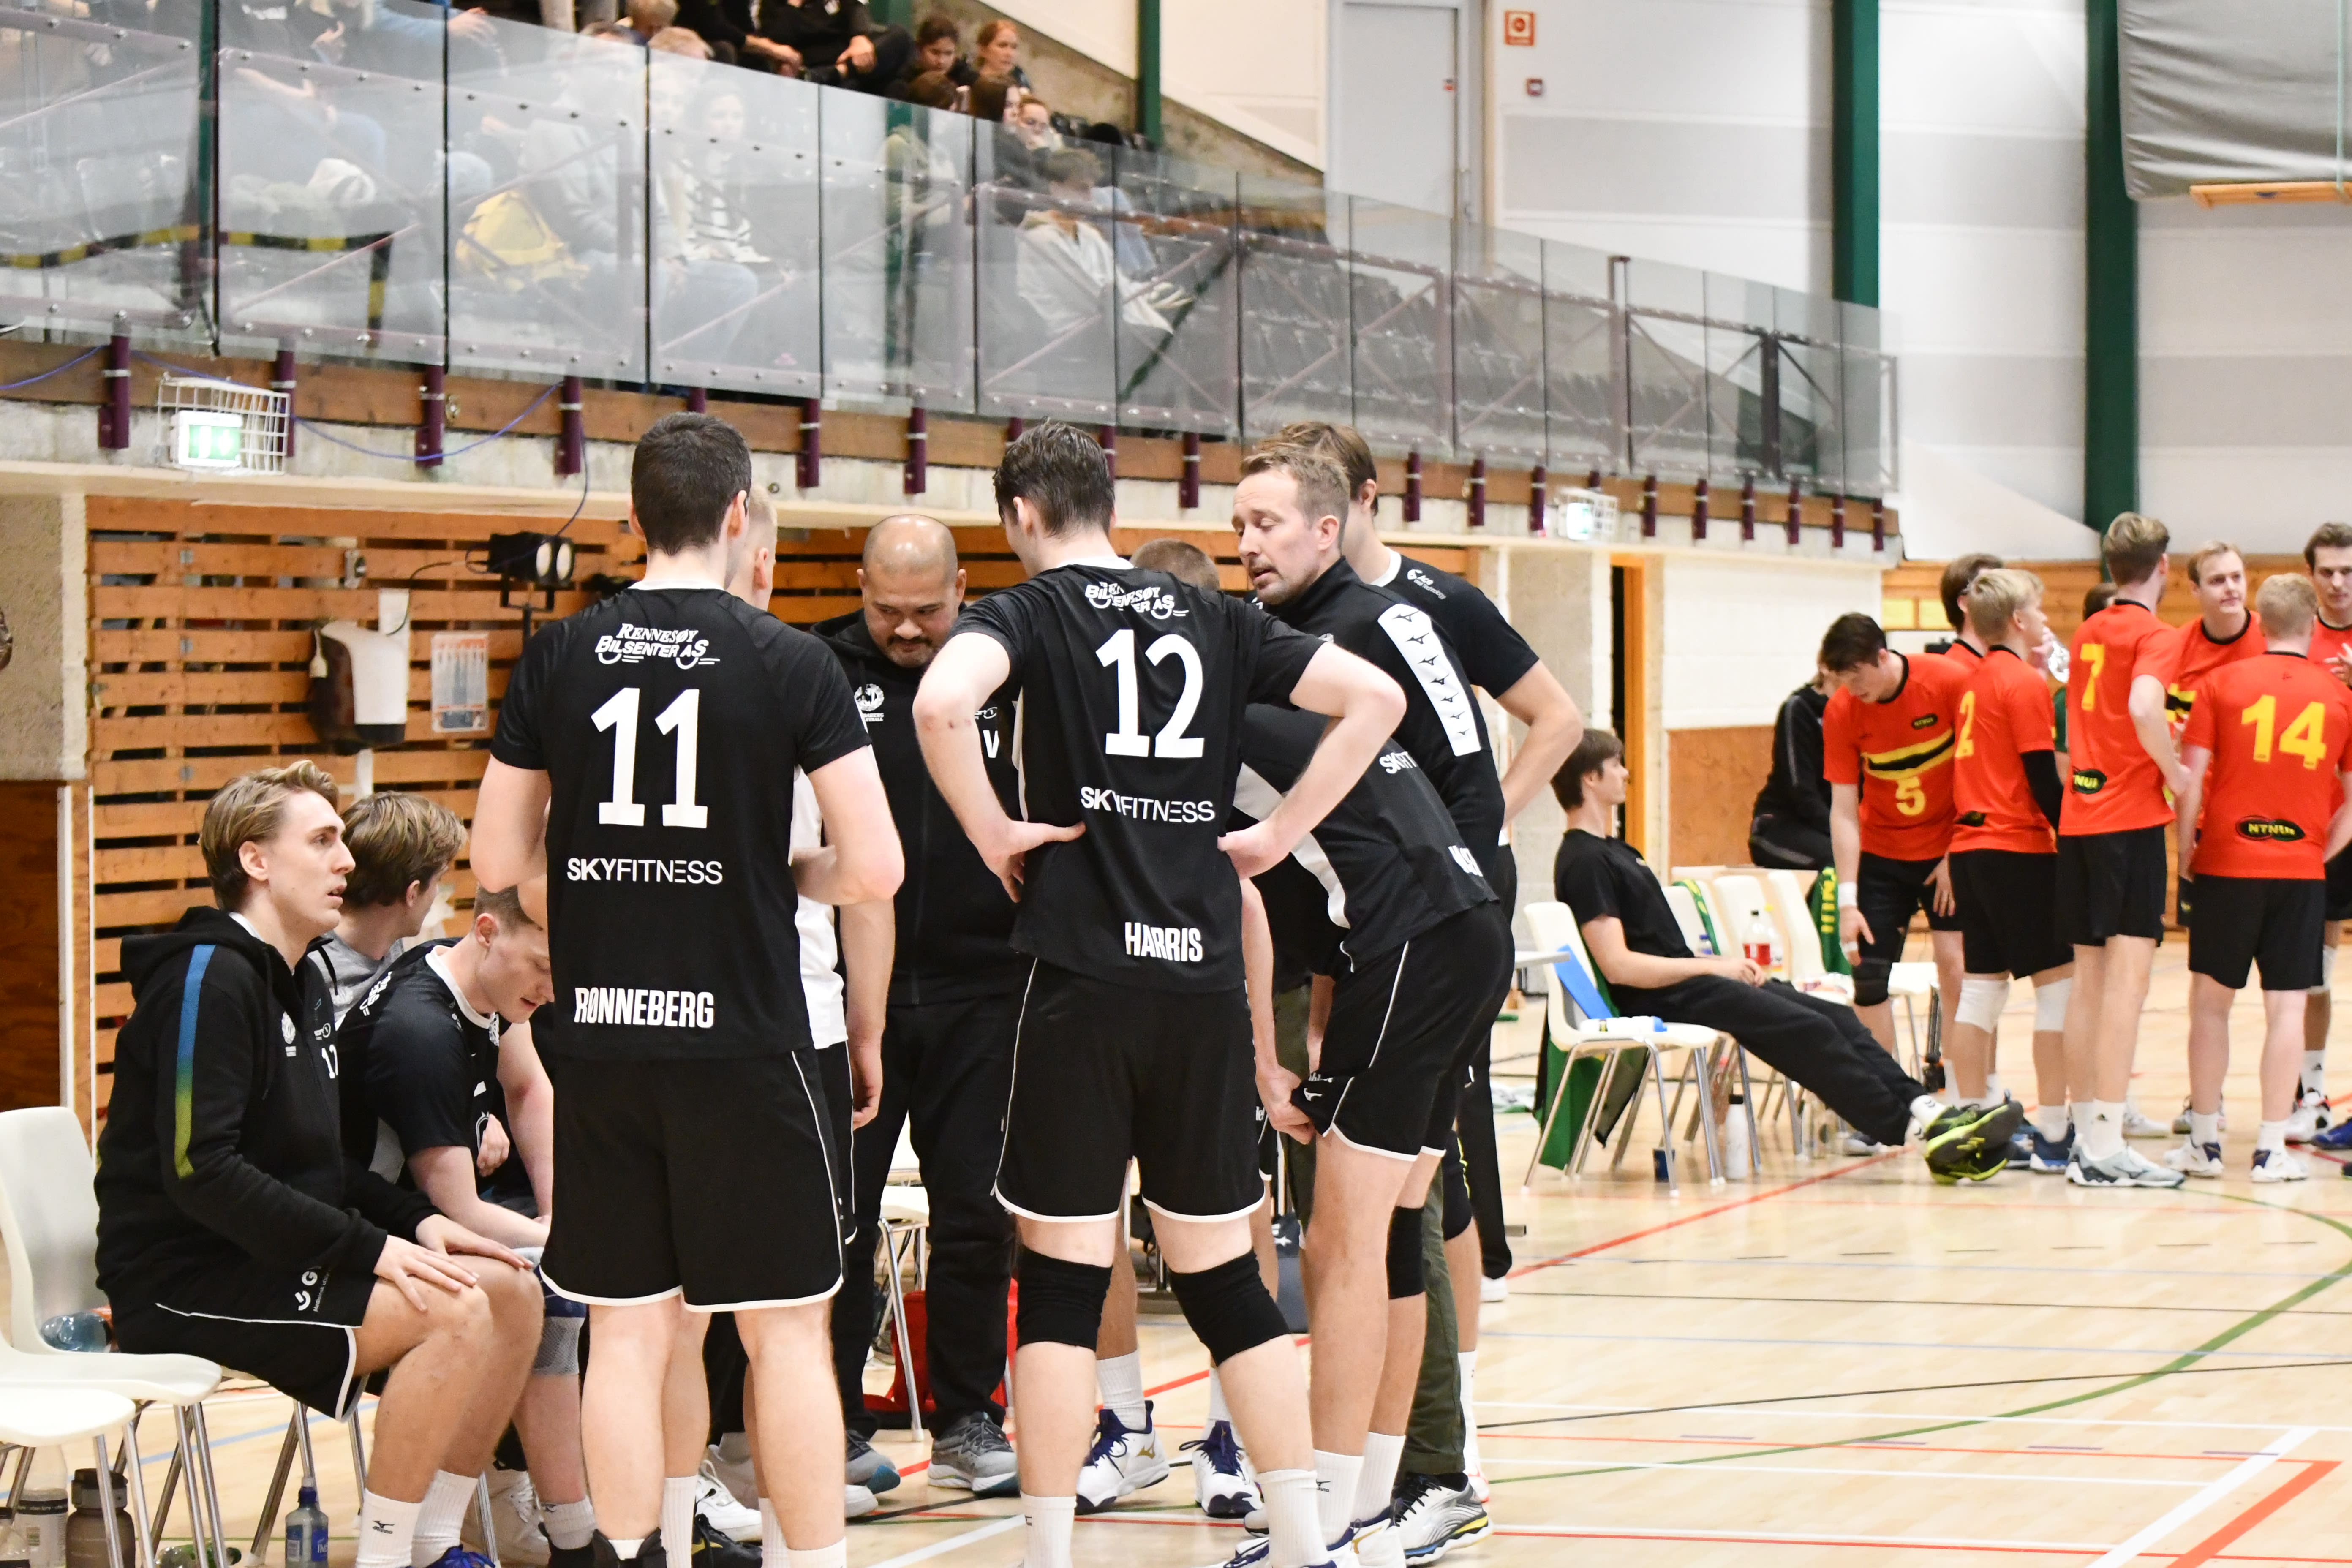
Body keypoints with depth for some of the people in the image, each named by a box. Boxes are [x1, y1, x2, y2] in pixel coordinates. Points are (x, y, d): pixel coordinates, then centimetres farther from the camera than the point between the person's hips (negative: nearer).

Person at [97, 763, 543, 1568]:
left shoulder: (302, 986, 17)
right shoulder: (210, 978, -15)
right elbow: (200, 1170, -23)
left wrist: (415, 1221, 2)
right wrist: (368, 1248, -23)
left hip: (273, 1259, 10)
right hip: (183, 1282, -10)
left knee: (511, 1291, -1)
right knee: (455, 1311, -25)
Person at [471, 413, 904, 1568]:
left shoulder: (558, 659, 3)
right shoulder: (790, 664, -6)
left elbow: (497, 860, 7)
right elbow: (872, 868, -9)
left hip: (595, 1033, 3)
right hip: (741, 1035, -3)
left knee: (629, 1329, 10)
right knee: (783, 1328, 5)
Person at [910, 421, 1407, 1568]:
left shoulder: (1026, 612, -1)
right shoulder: (1212, 618, 12)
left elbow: (941, 704, -23)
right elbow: (1375, 699, 8)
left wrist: (994, 835, -9)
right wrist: (1279, 832, 10)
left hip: (1084, 977, -4)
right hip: (1205, 979, 4)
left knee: (1062, 1279, 1)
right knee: (1222, 1277, 13)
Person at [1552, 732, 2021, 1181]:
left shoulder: (1612, 851, 20)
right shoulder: (1584, 862, -12)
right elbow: (1618, 966, -20)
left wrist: (1725, 966, 6)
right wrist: (1713, 967, -14)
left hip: (1684, 982, 10)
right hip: (1662, 1000, -10)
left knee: (1834, 1017, -3)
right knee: (1807, 1029, -19)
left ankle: (1923, 1108, -15)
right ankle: (1915, 1128, -19)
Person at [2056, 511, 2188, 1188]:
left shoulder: (2087, 634, 15)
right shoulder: (2152, 635, -8)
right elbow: (2144, 708, -26)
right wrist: (2176, 773, -14)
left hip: (2077, 819, 8)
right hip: (2131, 819, -8)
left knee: (2088, 979, 12)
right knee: (2127, 979, -9)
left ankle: (2086, 1135, 16)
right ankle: (2107, 1147, -15)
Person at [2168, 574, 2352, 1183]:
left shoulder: (2223, 683, -1)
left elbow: (2191, 775, -5)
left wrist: (2185, 848, 6)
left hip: (2228, 864, -1)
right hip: (2301, 870, 1)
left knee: (2211, 1000, 8)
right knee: (2287, 1007, 2)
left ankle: (2205, 1141, 12)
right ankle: (2271, 1148, 1)